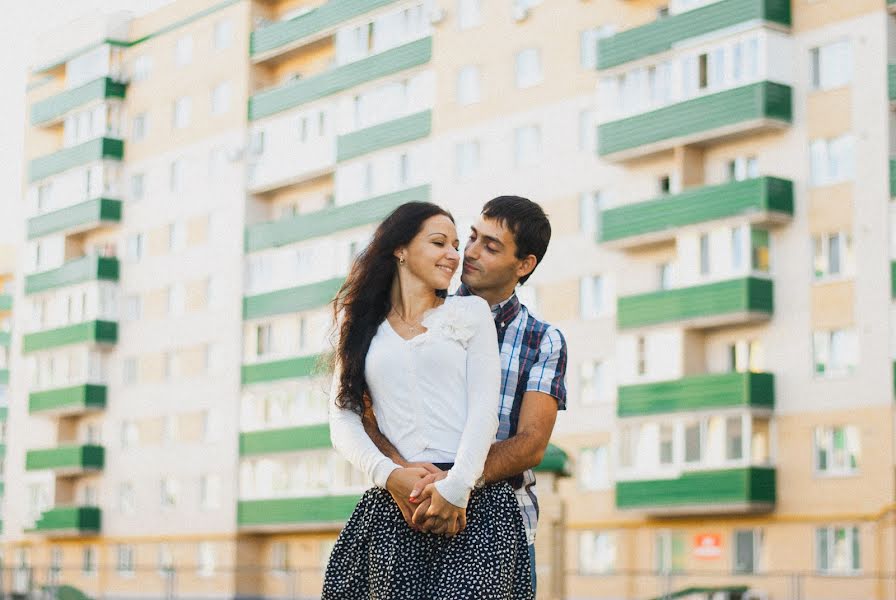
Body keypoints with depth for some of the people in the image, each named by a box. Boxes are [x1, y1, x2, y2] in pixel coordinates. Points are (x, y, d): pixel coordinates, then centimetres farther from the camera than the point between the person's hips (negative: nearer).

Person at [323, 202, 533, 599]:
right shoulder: (364, 330, 16)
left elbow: (484, 405, 2)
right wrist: (389, 474, -11)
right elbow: (343, 421, 7)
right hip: (394, 508, 1)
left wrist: (456, 487, -11)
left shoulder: (470, 312, 13)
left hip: (476, 502, -1)